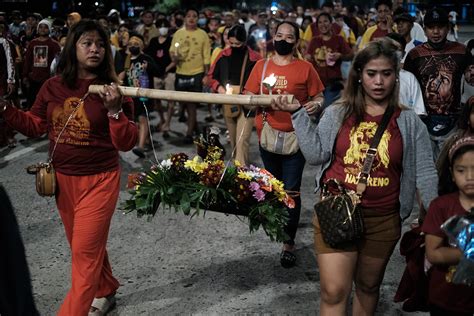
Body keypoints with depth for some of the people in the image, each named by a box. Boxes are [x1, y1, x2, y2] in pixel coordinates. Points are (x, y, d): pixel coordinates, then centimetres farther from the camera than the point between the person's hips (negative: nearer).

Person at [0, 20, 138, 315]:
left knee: (85, 251, 0)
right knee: (86, 245, 21)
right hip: (62, 179, 5)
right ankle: (105, 290, 44)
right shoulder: (54, 86, -1)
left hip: (100, 180, -5)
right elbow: (35, 125, 12)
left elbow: (127, 143, -14)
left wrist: (115, 110, -29)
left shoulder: (112, 90, -12)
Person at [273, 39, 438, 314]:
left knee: (368, 287, 19)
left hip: (383, 220, 1)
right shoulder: (337, 114, -1)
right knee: (334, 292, -3)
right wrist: (299, 115, -10)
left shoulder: (409, 122, -1)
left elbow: (425, 172, -1)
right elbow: (316, 155, -6)